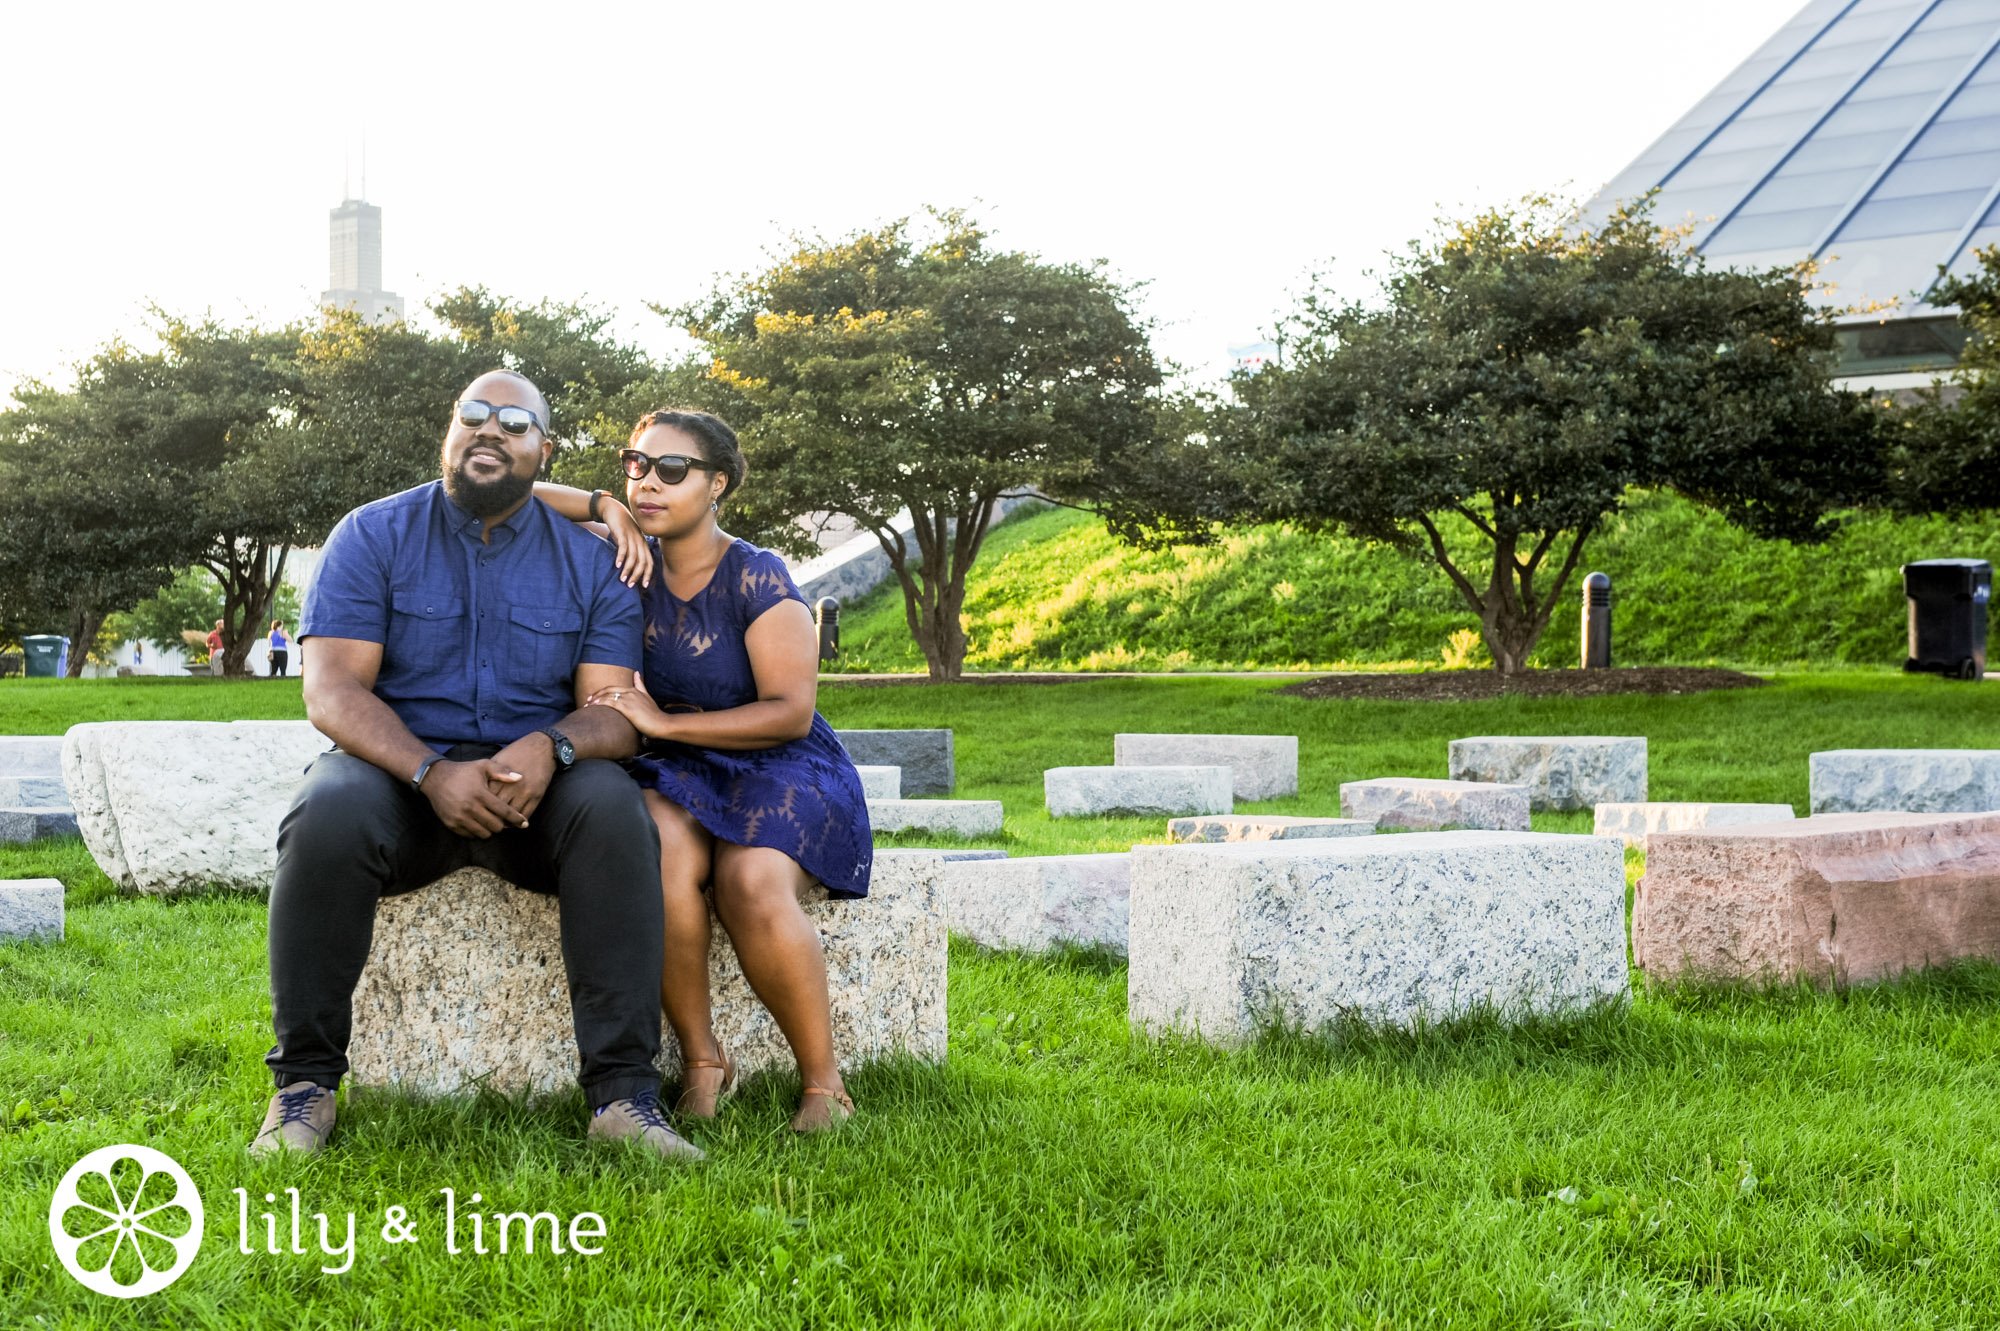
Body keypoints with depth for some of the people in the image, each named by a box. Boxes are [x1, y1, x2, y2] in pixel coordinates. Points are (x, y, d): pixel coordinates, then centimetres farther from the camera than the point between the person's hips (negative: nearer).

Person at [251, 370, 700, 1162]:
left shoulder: (589, 564, 7)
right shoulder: (373, 536, 3)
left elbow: (613, 711, -1)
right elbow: (331, 689, -8)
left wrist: (551, 747, -26)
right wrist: (433, 772, -25)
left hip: (534, 785, 1)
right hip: (397, 770, -1)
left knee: (613, 810, -32)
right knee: (329, 818, -35)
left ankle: (621, 1090, -31)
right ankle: (305, 1081, -20)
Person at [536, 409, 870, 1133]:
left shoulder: (756, 578, -10)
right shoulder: (632, 560, 4)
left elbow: (791, 713, -14)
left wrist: (663, 722, -15)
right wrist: (604, 505, -9)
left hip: (778, 767, -3)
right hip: (673, 774, 3)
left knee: (754, 884, -35)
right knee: (662, 850, -34)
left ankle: (823, 1081, -17)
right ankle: (702, 1061, -19)